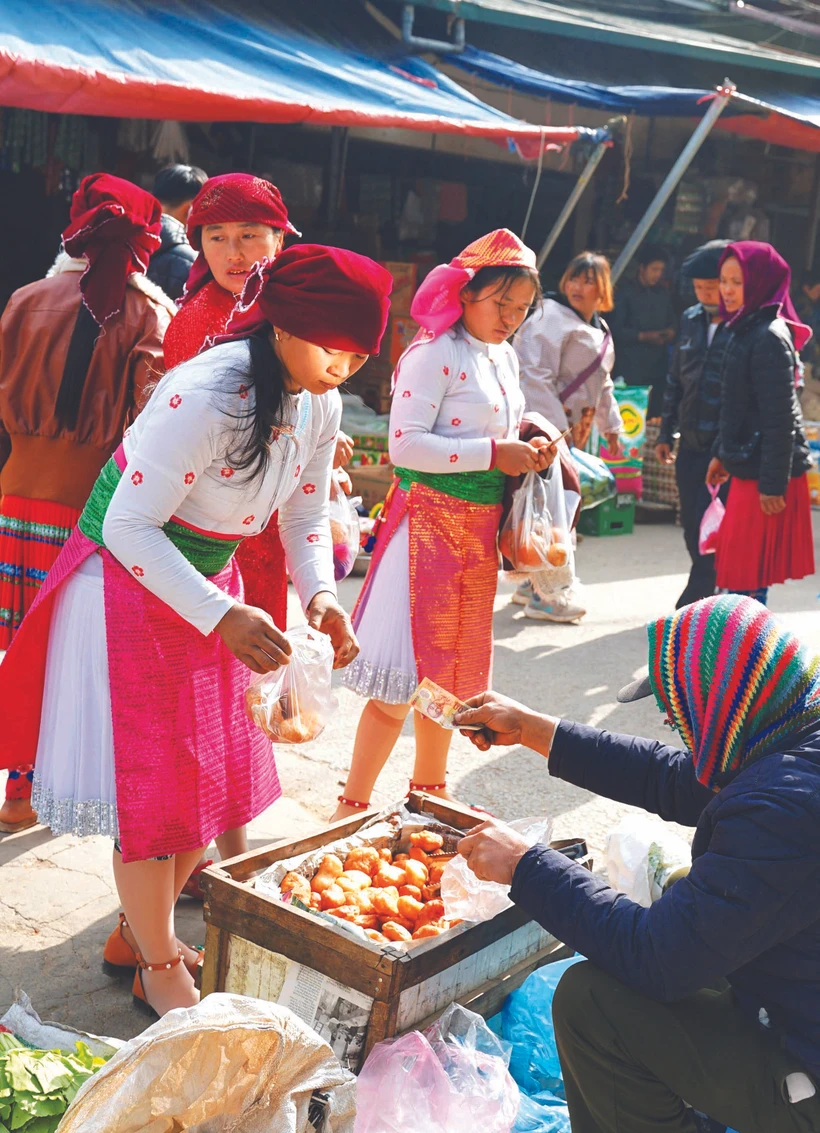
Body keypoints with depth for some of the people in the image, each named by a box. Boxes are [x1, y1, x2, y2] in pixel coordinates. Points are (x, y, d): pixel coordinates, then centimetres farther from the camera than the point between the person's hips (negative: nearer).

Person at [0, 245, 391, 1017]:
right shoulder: (206, 397, -31)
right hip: (130, 583, -8)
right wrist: (222, 618, -34)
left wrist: (320, 592, -12)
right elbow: (128, 526, -28)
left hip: (207, 584, 8)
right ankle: (158, 967, 20)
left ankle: (141, 930, 35)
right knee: (148, 785, 0)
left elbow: (306, 516, 6)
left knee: (213, 773, 13)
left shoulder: (320, 406, -6)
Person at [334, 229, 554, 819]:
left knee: (451, 671, 19)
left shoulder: (506, 357, 13)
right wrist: (492, 454, -20)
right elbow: (406, 444, -21)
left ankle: (430, 787, 35)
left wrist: (527, 449, 3)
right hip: (430, 522, -8)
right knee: (403, 681, -6)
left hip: (478, 529, 8)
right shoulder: (435, 353, -14)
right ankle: (353, 804, 7)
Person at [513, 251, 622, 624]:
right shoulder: (551, 318, -12)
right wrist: (556, 426, -26)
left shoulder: (600, 332, 18)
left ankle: (534, 584, 28)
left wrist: (611, 427, 27)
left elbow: (602, 384, 29)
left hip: (572, 430, 10)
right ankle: (546, 595, -2)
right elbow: (535, 376, -21)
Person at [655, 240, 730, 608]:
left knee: (709, 528, -7)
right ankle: (707, 591, 29)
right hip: (691, 443, 7)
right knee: (692, 526, 13)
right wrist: (666, 432, 18)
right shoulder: (691, 319, 10)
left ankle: (692, 604, 2)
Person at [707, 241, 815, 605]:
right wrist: (722, 454, 21)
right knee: (732, 564, 17)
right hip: (746, 467, 10)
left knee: (747, 576, -4)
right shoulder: (742, 330, 11)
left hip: (764, 474, -10)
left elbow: (780, 418, -21)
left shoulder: (769, 338, -18)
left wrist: (772, 483, -21)